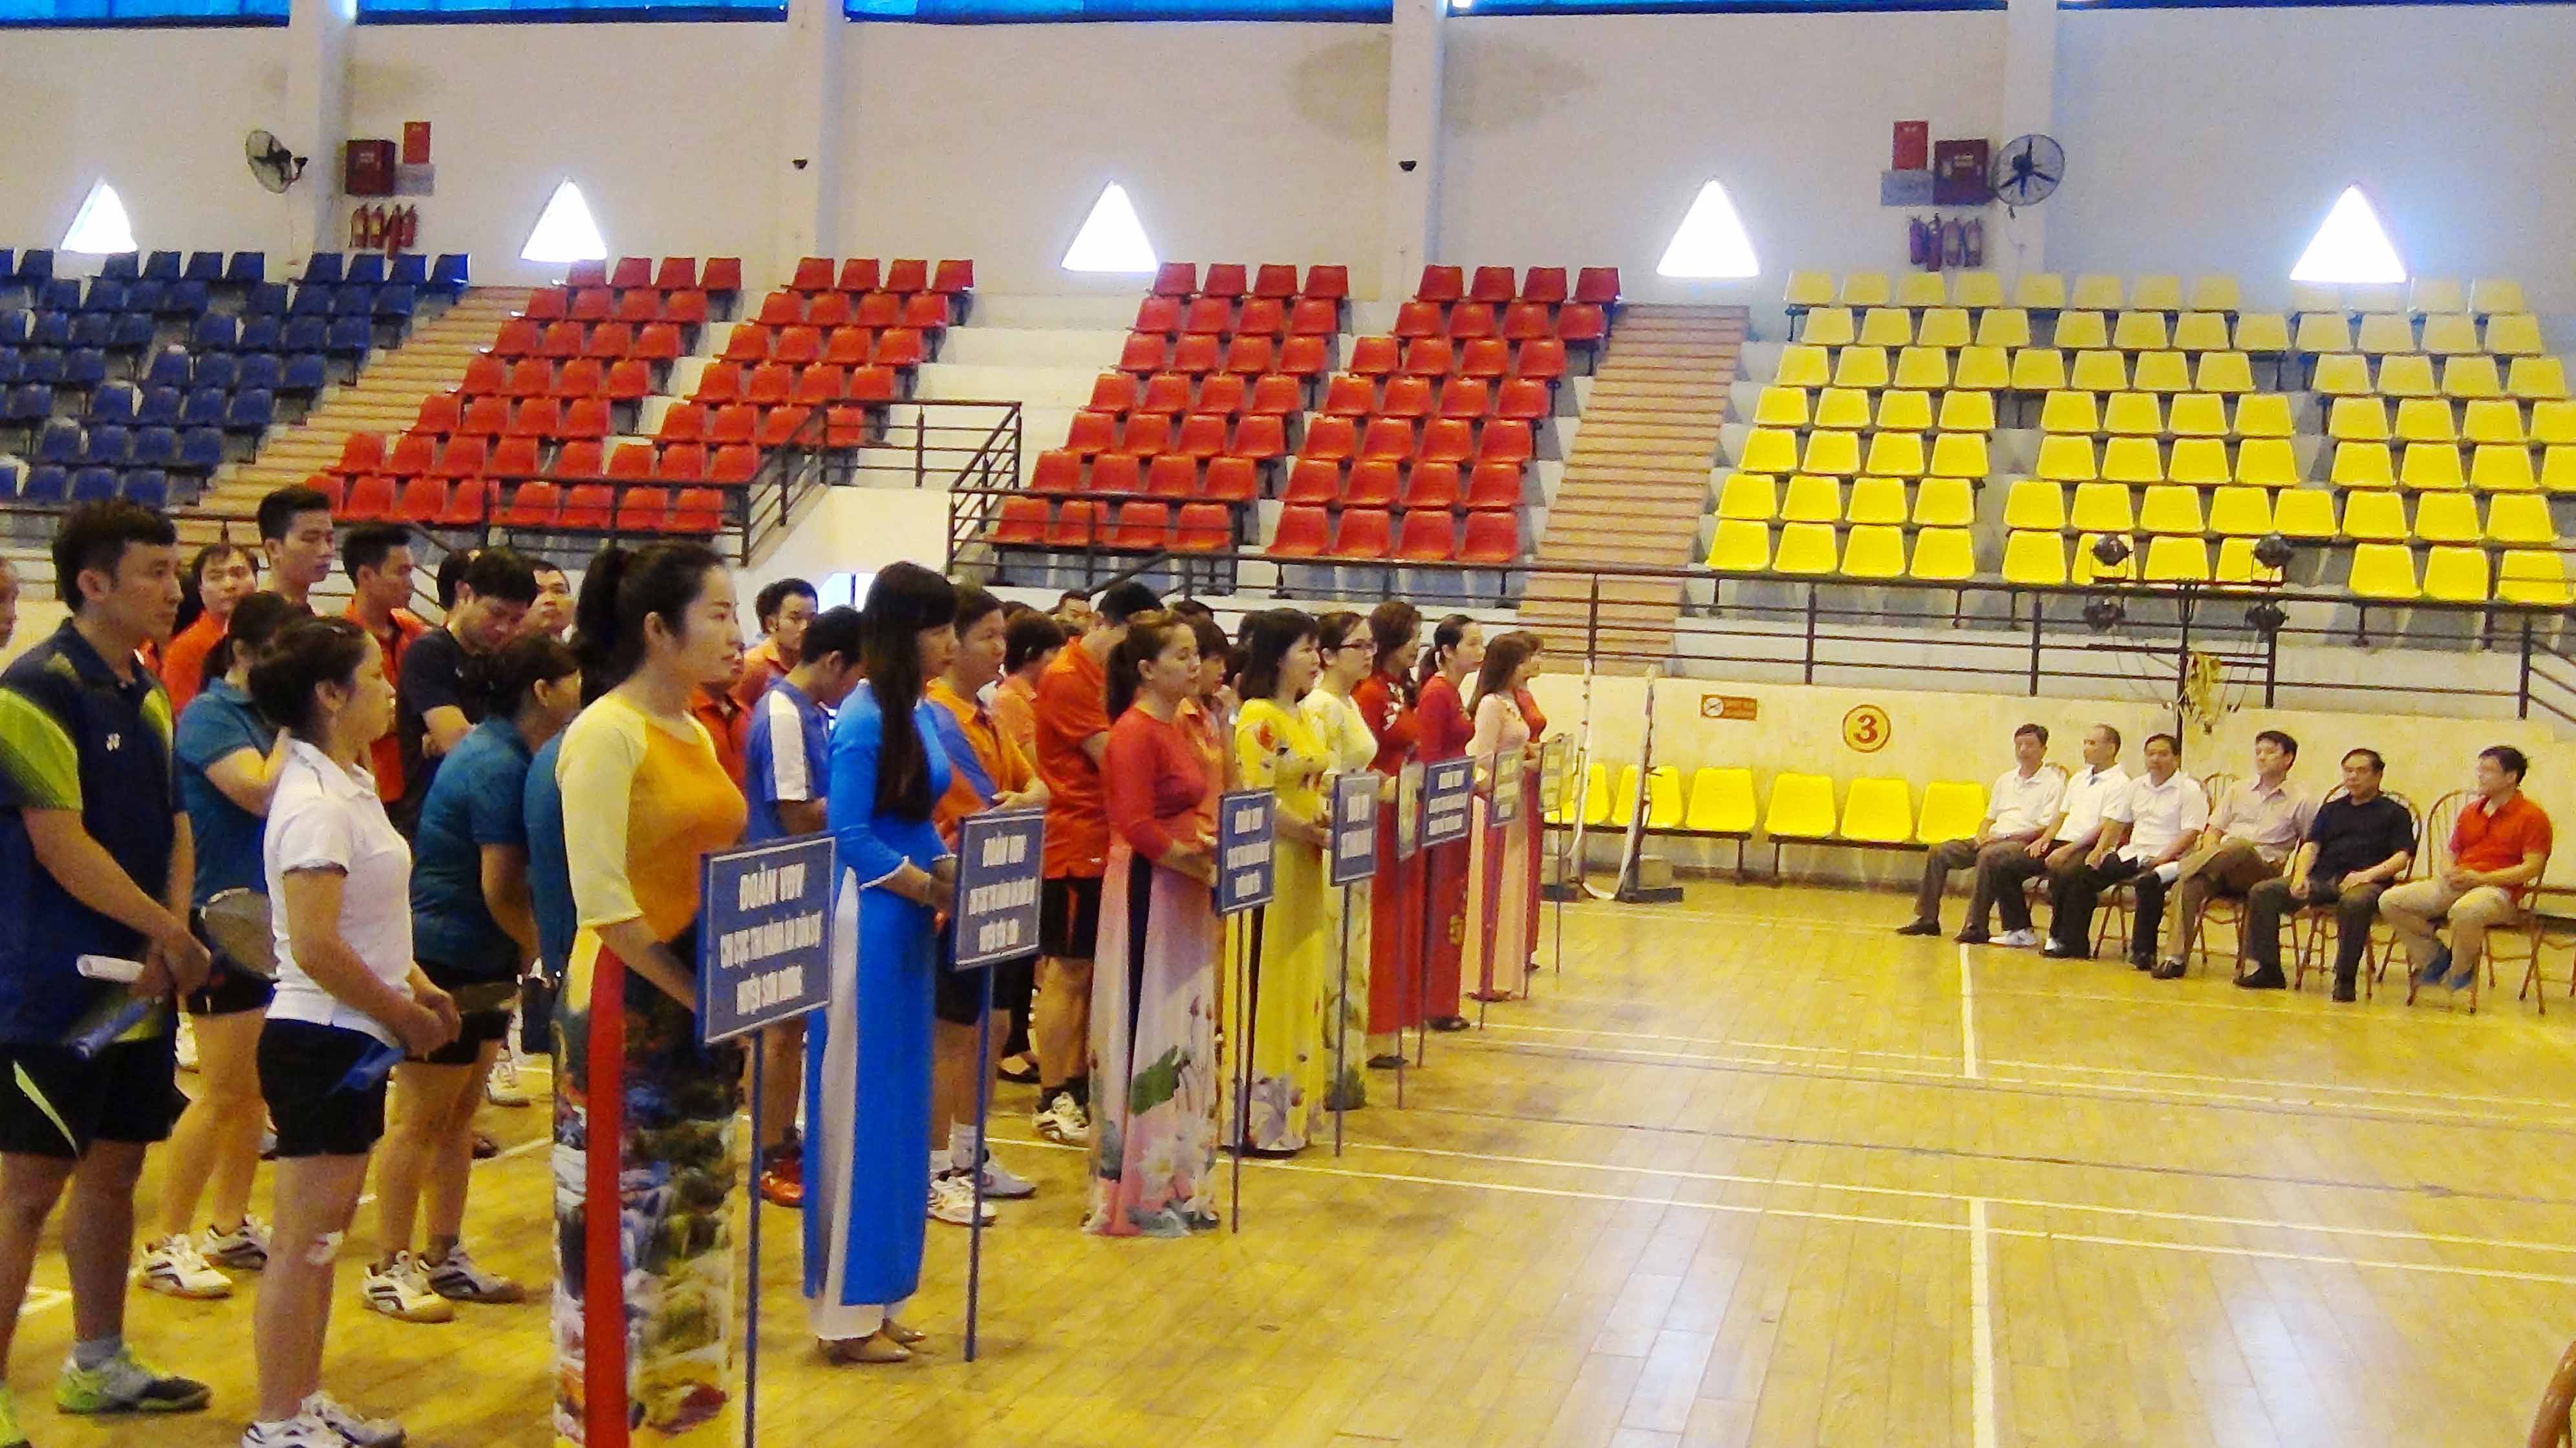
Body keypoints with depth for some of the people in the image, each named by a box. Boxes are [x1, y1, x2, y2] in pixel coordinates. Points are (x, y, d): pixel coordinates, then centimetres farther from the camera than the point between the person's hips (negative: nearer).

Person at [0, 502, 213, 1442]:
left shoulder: (148, 695, 11)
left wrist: (172, 934, -5)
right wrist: (171, 933, -14)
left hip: (140, 990, 8)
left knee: (115, 1170, 16)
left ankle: (99, 1366, 29)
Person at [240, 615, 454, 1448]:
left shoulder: (350, 785, 11)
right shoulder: (316, 803, -19)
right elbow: (316, 947, -24)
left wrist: (418, 986, 9)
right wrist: (405, 1016, -13)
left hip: (352, 1042, 10)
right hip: (323, 1042, -10)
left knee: (324, 1237, 16)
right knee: (305, 1242, -1)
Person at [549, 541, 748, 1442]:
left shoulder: (696, 734, 11)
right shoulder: (605, 734, -14)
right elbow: (601, 901, -20)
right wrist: (692, 992, -18)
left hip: (705, 1013, 9)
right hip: (630, 1010, -8)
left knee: (700, 1218, 15)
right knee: (623, 1227, 0)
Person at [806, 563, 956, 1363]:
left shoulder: (925, 713, 11)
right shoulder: (864, 720, -15)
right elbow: (850, 837, -17)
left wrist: (953, 873, -1)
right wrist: (931, 888, -16)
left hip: (910, 924, 9)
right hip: (871, 924, -9)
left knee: (900, 1108, 13)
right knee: (860, 1110, -1)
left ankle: (878, 1295, 23)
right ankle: (847, 1311, 9)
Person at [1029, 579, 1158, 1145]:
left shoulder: (1109, 677, 14)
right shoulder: (1066, 678, -14)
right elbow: (1112, 757, -18)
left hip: (1106, 845, 9)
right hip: (1074, 847, -9)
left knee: (1088, 971, 12)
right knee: (1066, 972, -3)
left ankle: (1076, 1087, 20)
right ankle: (1053, 1100, 4)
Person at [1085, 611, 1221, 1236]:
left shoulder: (1175, 728, 12)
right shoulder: (1134, 733, -15)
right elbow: (1139, 828, -22)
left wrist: (1213, 848, 3)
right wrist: (1201, 863, -15)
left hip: (1184, 896, 9)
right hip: (1147, 893, -9)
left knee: (1184, 1036, 13)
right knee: (1146, 1036, -2)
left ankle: (1178, 1181, 22)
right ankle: (1137, 1194, 8)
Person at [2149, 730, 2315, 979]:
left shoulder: (2301, 801, 12)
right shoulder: (2238, 790, 24)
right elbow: (2214, 830, 19)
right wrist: (2211, 855, -1)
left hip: (2263, 872, -3)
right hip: (2223, 873, 3)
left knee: (2240, 846, -39)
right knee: (2190, 884, -33)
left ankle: (2176, 869, -37)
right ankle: (2175, 957, -37)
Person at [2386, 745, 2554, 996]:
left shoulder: (2532, 816, -1)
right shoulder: (2470, 811, 21)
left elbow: (2531, 868, -10)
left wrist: (2481, 878, -18)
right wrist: (2449, 874, 2)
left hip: (2499, 890, -7)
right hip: (2456, 885, 7)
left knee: (2466, 911, -43)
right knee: (2390, 901, -14)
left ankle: (2459, 973, -14)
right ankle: (2435, 957, 1)